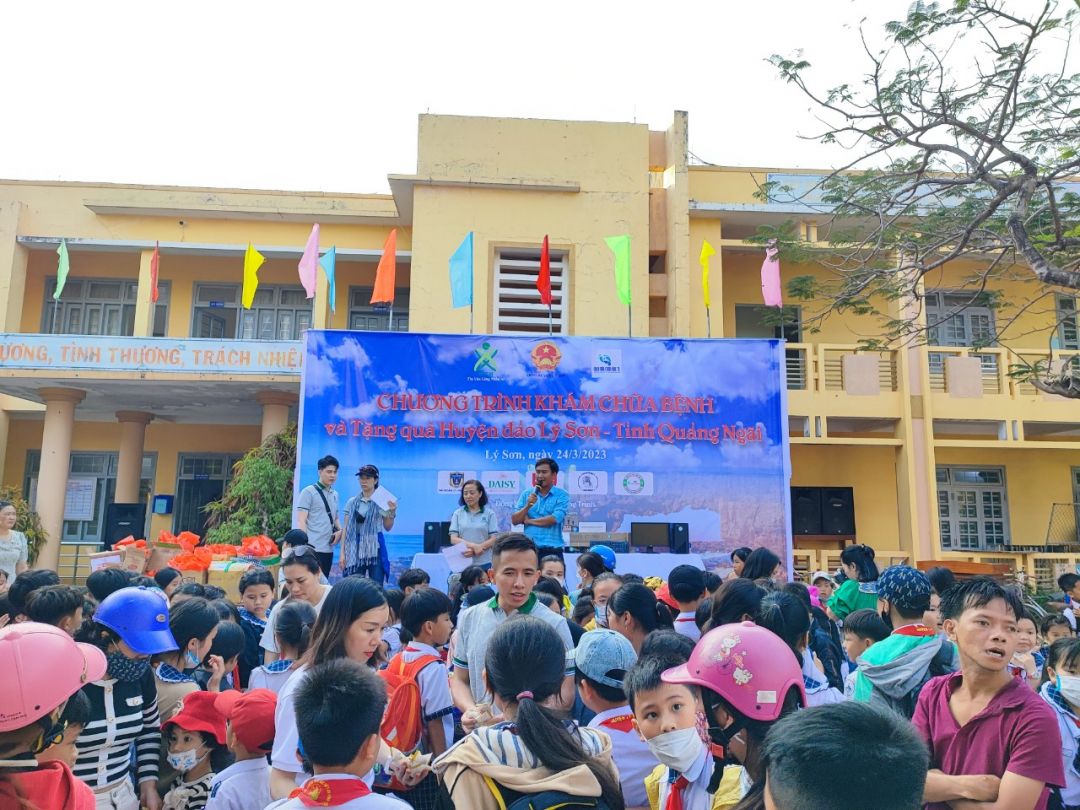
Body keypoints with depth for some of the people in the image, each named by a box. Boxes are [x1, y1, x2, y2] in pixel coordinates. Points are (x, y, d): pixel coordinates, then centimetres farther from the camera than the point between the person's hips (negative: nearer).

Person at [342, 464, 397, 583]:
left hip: (375, 548, -2)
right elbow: (346, 529, 7)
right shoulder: (352, 502, 7)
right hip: (356, 548, 2)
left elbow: (388, 527, 0)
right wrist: (342, 552, 2)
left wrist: (391, 512, -18)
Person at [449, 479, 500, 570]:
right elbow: (453, 539, 1)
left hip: (484, 563, -1)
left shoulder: (490, 514, 5)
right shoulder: (457, 513, 8)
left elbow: (494, 539, -1)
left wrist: (478, 548, -17)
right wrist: (473, 546, -16)